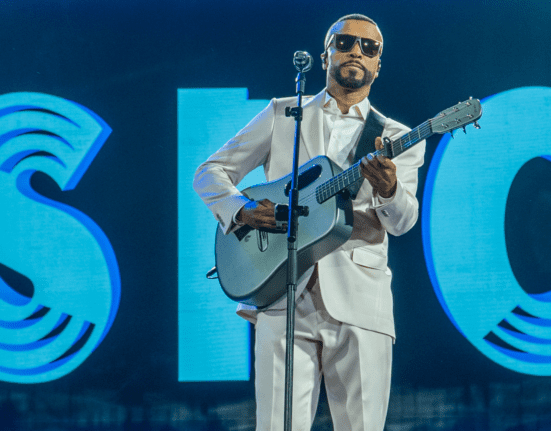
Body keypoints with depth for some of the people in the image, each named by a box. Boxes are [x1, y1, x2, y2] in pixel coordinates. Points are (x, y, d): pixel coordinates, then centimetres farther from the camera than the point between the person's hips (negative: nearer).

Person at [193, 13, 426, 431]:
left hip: (359, 302, 1)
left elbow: (402, 222, -2)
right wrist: (241, 209, -6)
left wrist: (389, 189, -25)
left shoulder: (398, 139, 14)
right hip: (283, 295, -1)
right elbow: (211, 172, 15)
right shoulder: (282, 115, 14)